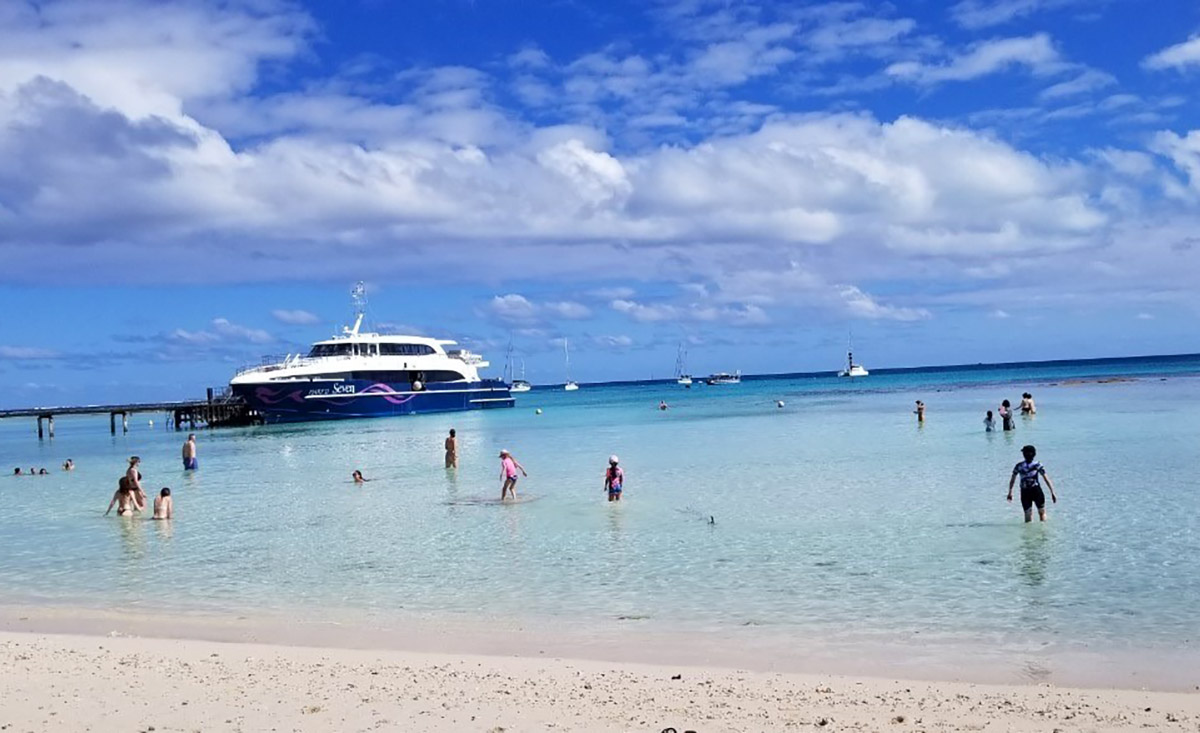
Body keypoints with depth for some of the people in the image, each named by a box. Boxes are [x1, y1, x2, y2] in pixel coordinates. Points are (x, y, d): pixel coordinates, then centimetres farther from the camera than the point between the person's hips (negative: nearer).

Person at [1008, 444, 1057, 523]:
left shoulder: (1018, 466, 2)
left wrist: (1010, 493, 15)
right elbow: (1047, 480, -4)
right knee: (1042, 512, 17)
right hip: (1036, 491, -2)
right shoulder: (1038, 465, -3)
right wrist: (1052, 493, 0)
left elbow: (1012, 480, 5)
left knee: (1028, 515, 9)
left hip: (1025, 493, 2)